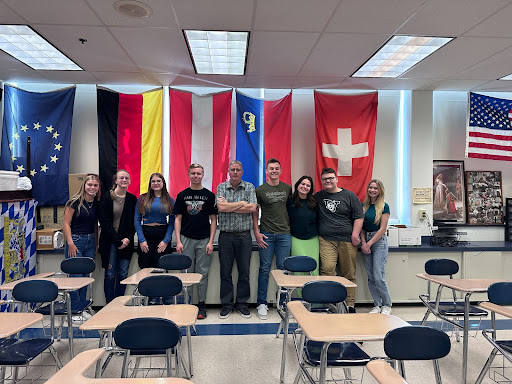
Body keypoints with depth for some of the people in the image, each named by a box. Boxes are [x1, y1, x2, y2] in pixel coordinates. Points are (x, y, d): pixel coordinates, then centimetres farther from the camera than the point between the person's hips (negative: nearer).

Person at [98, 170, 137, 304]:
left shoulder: (133, 199, 7)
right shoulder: (107, 197, -2)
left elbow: (134, 222, 8)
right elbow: (104, 221, -6)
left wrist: (128, 238, -7)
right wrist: (117, 241, -11)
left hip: (126, 242, 3)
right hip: (109, 241, -3)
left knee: (123, 274, 6)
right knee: (110, 274, 1)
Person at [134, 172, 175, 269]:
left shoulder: (170, 200, 5)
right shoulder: (142, 198, 5)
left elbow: (172, 222, 3)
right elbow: (137, 220, 2)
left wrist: (166, 240, -6)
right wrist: (141, 240, -6)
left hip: (163, 235, 0)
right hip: (145, 235, 0)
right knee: (145, 269, 2)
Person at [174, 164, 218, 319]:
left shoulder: (209, 195, 4)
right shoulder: (182, 195, 6)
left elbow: (213, 219, 3)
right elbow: (178, 219, 6)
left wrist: (211, 241, -5)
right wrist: (178, 241, -3)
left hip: (204, 240, -1)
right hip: (186, 239, 1)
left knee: (202, 273, 4)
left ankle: (202, 305, 16)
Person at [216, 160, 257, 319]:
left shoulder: (249, 187, 3)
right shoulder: (221, 187, 4)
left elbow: (252, 208, -11)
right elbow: (221, 207, -12)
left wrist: (229, 206, -11)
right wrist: (242, 203, -8)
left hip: (244, 236, 0)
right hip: (225, 236, 0)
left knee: (244, 271, 7)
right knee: (225, 272, 7)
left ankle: (242, 303, 22)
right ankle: (226, 304, 20)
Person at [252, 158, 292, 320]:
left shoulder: (288, 189, 7)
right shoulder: (260, 190, 1)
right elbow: (255, 213, 4)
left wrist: (291, 228, 5)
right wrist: (256, 233, -4)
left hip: (284, 234, 2)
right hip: (266, 234, -2)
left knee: (283, 269, 6)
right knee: (265, 269, 2)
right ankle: (262, 303, 12)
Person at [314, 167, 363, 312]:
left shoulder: (349, 195, 7)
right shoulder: (318, 197, 14)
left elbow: (358, 216, 3)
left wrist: (355, 234, -6)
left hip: (347, 240, 0)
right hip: (326, 240, 1)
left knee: (349, 274, 4)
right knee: (327, 269, -16)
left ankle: (350, 304, 14)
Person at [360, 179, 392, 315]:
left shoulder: (384, 207, -5)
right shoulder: (363, 206, 8)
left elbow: (382, 229, -8)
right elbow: (360, 226, 9)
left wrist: (369, 243, -11)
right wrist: (363, 242, -4)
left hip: (379, 241, -4)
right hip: (366, 241, 5)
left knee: (379, 276, -7)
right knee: (370, 277, 6)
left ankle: (387, 305, 12)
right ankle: (377, 305, 18)